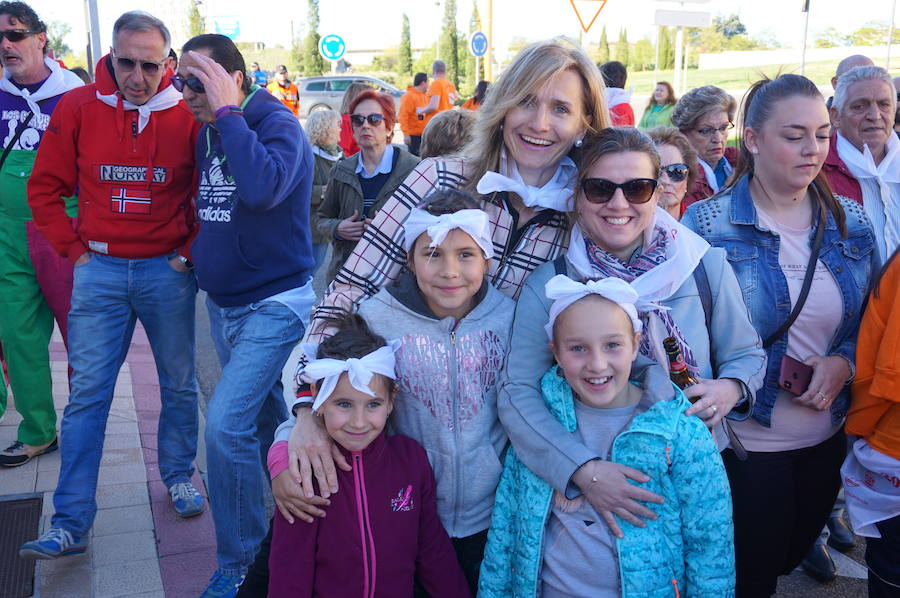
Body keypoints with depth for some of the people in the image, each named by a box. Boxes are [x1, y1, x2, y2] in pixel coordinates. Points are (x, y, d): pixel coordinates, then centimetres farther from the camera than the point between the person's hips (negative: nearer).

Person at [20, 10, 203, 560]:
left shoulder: (187, 113, -5)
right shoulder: (77, 107, -2)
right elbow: (45, 187, 5)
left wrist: (192, 250, -2)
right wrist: (74, 247, 0)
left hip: (167, 271, 0)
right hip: (99, 270, 1)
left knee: (179, 385, 12)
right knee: (87, 394, 1)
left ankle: (179, 475, 35)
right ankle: (70, 524, 7)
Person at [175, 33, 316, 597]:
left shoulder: (279, 123, -15)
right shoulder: (208, 132, 7)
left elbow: (262, 188, -36)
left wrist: (227, 112, -27)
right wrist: (197, 248, 10)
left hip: (274, 302, -8)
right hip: (223, 303, 8)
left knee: (226, 424, -15)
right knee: (265, 419, 18)